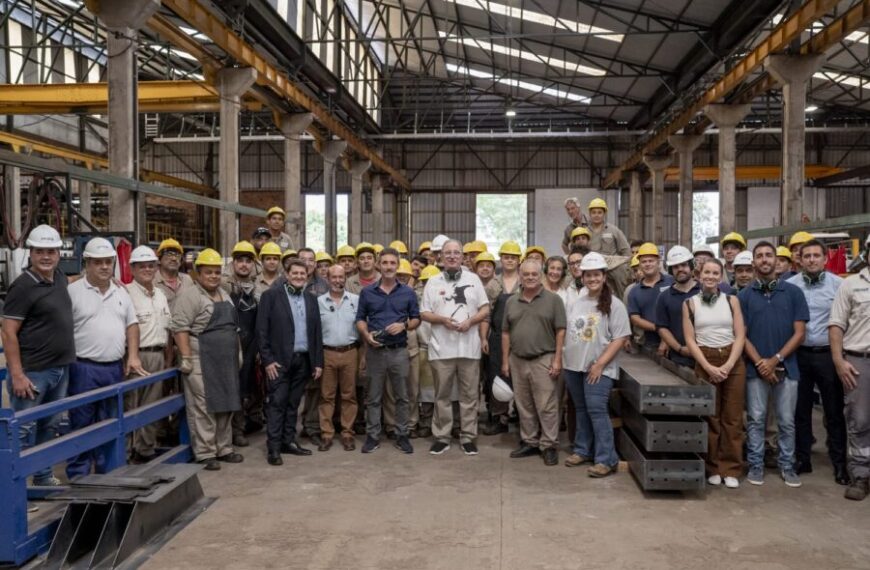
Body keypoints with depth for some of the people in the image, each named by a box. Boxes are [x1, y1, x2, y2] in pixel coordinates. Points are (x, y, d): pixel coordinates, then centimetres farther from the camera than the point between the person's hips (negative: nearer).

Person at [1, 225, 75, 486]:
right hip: (32, 371, -7)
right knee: (24, 430, -1)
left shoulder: (61, 278, 8)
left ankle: (43, 477, 28)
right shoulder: (23, 286, -13)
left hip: (61, 369, 7)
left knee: (50, 427, 16)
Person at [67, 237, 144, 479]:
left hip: (114, 369, 5)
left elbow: (132, 324, 16)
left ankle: (107, 472, 23)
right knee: (82, 425, 1)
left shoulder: (120, 293, 12)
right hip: (84, 369, -5)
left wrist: (133, 356, 6)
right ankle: (78, 474, 11)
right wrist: (68, 365, -13)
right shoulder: (73, 291, -6)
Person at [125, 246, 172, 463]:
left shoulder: (160, 295, 16)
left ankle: (146, 449, 21)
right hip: (136, 355, -7)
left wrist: (169, 358, 14)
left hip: (158, 356, 7)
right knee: (130, 406, -2)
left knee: (152, 406, 11)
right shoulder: (126, 293, -7)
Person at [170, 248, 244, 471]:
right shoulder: (190, 296, -9)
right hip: (202, 362, -8)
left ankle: (224, 449, 23)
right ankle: (205, 454, 6)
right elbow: (179, 327, -16)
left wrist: (238, 353, 17)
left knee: (225, 406, 13)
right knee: (203, 408, -2)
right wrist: (186, 358, -20)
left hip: (226, 362, 8)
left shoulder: (224, 295, 16)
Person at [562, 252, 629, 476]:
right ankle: (582, 450, 27)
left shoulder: (614, 305, -9)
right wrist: (560, 357, 7)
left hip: (599, 368, -5)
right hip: (573, 365, 5)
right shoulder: (573, 301, 6)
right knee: (581, 409, 15)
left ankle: (606, 460, -5)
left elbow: (620, 338, -12)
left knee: (597, 410, -11)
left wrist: (600, 364, -16)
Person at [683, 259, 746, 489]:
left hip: (733, 362, 1)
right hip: (704, 363, -1)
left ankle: (731, 469, 12)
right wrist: (709, 367, -11)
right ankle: (712, 468, 14)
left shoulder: (731, 300, 5)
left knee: (732, 417, 3)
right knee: (710, 417, 3)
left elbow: (740, 336, 0)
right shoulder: (690, 303, 3)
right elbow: (690, 340, -1)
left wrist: (728, 365, -12)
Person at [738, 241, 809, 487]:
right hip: (755, 368, 0)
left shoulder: (793, 293, 2)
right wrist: (760, 362, -11)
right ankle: (755, 465, 16)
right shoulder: (744, 296, 1)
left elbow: (799, 333, -1)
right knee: (756, 419, 6)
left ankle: (787, 465, 21)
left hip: (787, 367, 0)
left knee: (786, 421, 8)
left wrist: (776, 359, -10)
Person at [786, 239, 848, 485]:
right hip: (799, 355, 1)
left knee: (834, 410, 6)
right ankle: (802, 459, 22)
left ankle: (840, 463, 17)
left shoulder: (839, 285, -2)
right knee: (800, 409, 11)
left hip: (829, 354, -1)